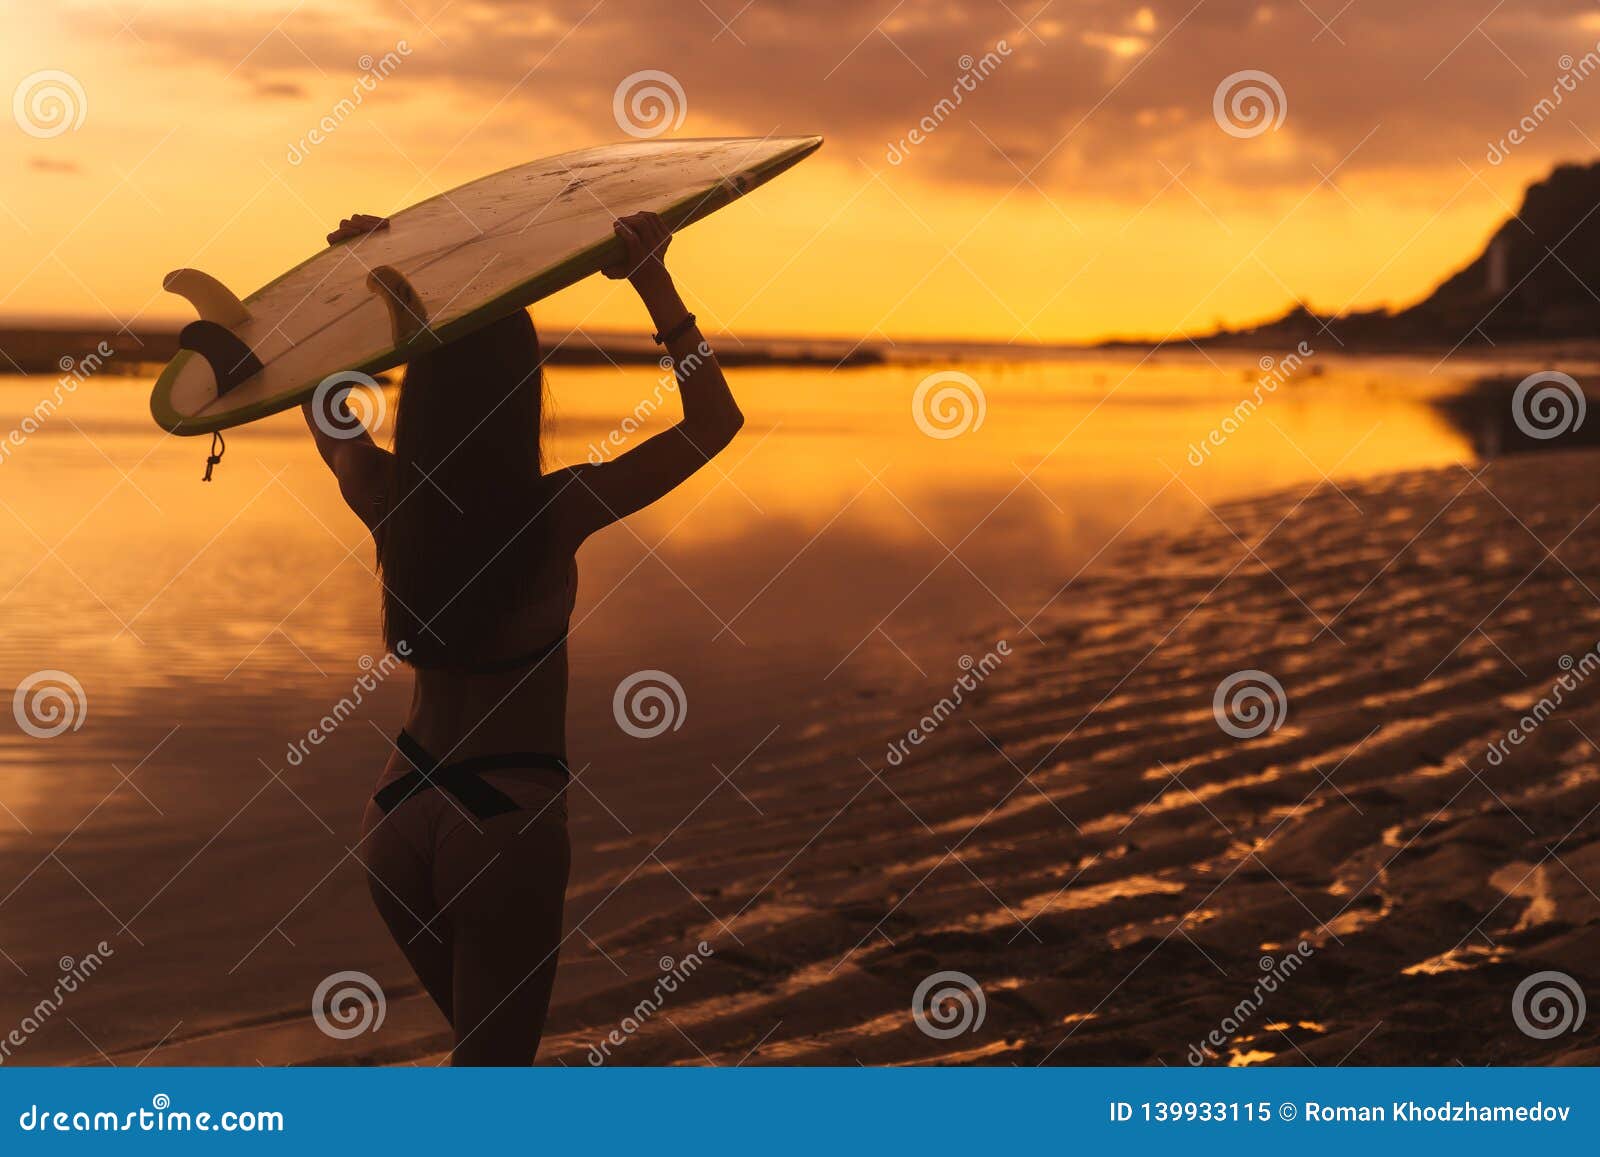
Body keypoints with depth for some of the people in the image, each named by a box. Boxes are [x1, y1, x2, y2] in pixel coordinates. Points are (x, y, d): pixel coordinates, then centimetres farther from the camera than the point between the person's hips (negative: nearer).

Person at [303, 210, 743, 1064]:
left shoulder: (389, 500, -7)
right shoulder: (551, 515, -19)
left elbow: (320, 403, 16)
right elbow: (714, 420, -10)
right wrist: (654, 282, -10)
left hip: (401, 810, 6)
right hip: (507, 821, -5)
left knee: (487, 1047, 25)